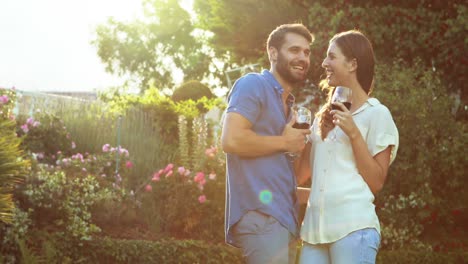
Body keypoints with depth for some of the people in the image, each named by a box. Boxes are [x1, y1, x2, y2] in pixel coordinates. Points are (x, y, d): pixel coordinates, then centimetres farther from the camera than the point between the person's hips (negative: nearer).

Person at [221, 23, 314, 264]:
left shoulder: (287, 105, 24)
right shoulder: (253, 85, -3)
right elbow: (231, 140, -18)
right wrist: (285, 142, -7)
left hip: (284, 217, 9)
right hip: (260, 215, -9)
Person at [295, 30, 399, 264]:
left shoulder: (376, 113, 0)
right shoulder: (324, 115, 17)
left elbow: (376, 183, -5)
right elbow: (301, 174, 17)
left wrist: (353, 133, -12)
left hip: (353, 226, -6)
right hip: (315, 226, 6)